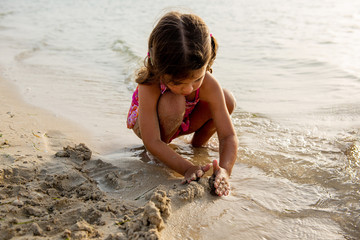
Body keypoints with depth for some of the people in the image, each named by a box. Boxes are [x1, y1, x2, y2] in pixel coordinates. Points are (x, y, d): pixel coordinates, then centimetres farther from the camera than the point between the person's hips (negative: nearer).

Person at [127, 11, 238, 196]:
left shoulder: (209, 86, -31)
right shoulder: (150, 86, -40)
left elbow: (228, 136, -31)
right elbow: (152, 142, -41)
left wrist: (224, 170, -51)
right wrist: (187, 169, -52)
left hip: (182, 122, 4)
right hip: (145, 123, -3)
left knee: (227, 100, -21)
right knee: (173, 102, -40)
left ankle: (198, 142, 5)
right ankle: (159, 156, -11)